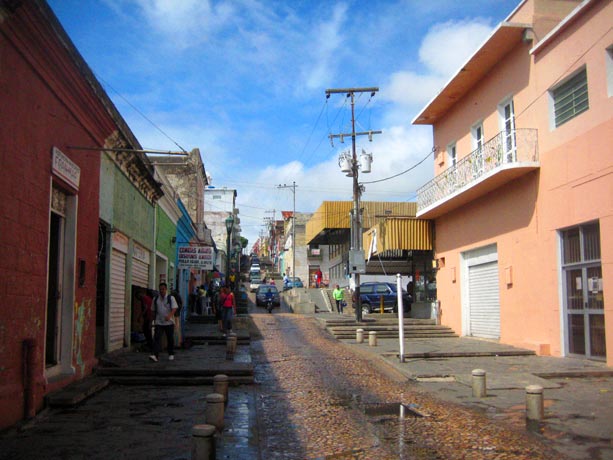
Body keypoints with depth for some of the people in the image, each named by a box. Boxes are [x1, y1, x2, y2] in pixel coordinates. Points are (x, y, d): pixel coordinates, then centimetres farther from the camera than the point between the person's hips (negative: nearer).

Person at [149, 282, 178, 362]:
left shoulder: (171, 298, -2)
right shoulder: (155, 299, 7)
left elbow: (174, 308, -12)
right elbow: (154, 311, 15)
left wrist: (169, 316, -29)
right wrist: (154, 320, 14)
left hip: (169, 322, -1)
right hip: (159, 323, 1)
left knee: (170, 339, 8)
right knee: (157, 338, -13)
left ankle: (171, 354, 25)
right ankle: (155, 355, -21)